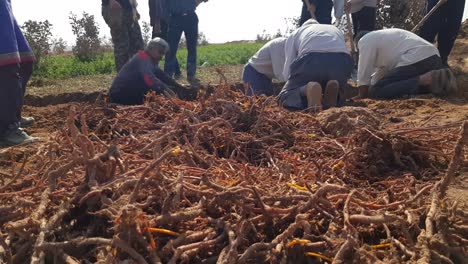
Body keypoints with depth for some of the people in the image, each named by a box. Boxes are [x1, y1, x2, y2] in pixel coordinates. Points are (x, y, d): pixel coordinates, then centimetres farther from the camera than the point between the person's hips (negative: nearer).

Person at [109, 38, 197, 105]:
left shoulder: (150, 61, 14)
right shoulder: (143, 59, -18)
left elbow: (163, 77, 8)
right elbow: (149, 78, -37)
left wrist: (180, 88, -3)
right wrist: (164, 89, -52)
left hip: (130, 92, 9)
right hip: (122, 95, -9)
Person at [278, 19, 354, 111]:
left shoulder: (295, 34, 31)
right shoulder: (336, 30, 41)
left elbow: (287, 71, 18)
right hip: (342, 60, 3)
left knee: (284, 97, 14)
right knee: (337, 97, 28)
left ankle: (308, 90, -20)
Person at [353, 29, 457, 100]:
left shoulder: (364, 40, 7)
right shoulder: (382, 37, 34)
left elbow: (364, 73, 2)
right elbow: (381, 71, 38)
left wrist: (361, 96, 11)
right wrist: (371, 86, 38)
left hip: (416, 62, -9)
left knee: (375, 92, -9)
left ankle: (424, 80, -18)